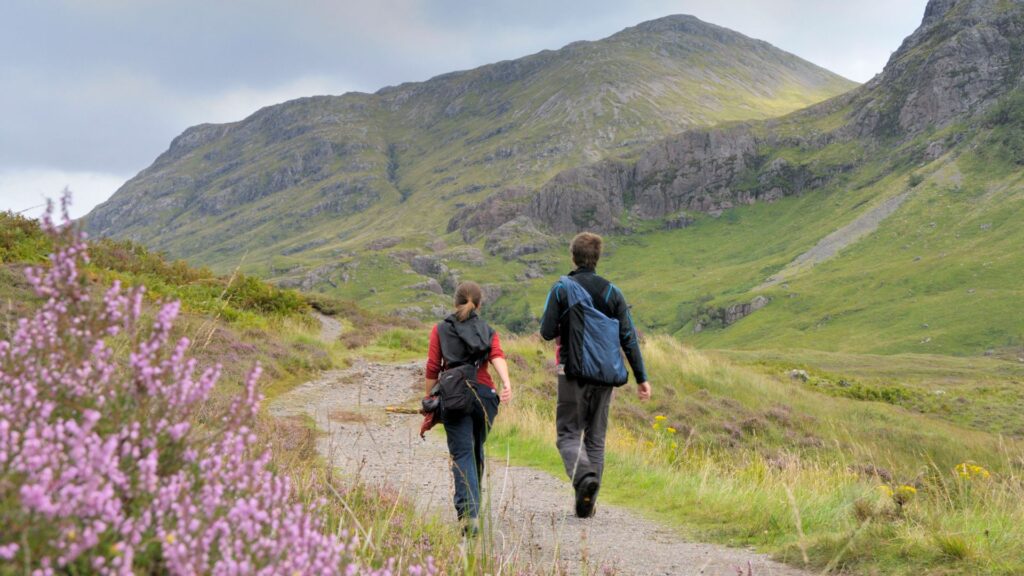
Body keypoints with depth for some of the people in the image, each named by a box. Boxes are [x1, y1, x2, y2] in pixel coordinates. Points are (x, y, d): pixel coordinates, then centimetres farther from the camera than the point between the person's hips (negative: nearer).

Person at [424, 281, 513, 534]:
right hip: (484, 393, 2)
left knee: (462, 454, -7)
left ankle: (468, 512, -24)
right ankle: (471, 505, 33)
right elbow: (497, 356, -5)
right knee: (477, 450, 20)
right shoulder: (488, 331, 16)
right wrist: (506, 383, -20)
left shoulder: (440, 329, 12)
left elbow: (432, 369, 5)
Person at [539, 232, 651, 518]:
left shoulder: (561, 289, -5)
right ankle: (587, 502, 11)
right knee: (596, 437, 12)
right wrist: (641, 377, 2)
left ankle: (584, 476, -24)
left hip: (572, 373, -3)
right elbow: (628, 338, 0)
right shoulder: (612, 292, 3)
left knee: (568, 433, 5)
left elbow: (547, 332, -9)